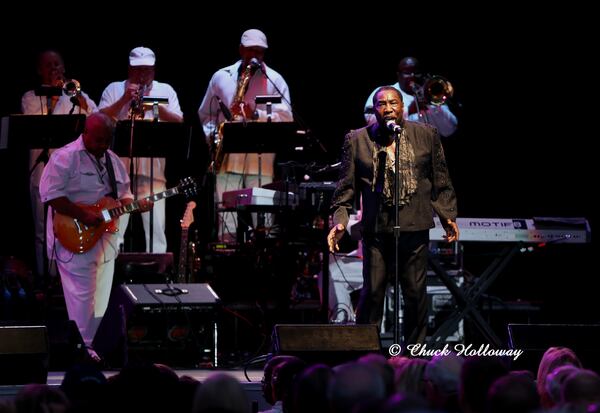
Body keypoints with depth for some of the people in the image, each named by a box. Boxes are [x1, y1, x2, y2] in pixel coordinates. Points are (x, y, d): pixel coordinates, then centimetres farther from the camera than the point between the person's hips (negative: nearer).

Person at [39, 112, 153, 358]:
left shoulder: (113, 161, 13)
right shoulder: (65, 158, -11)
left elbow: (122, 195, 21)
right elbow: (50, 194, -18)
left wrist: (135, 205, -1)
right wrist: (83, 215, -22)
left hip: (104, 240, 8)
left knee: (100, 298, 8)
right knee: (82, 296, -9)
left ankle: (87, 345, 16)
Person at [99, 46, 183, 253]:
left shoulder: (165, 90, 14)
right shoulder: (114, 89, 12)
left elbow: (179, 122, 3)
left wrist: (157, 107, -14)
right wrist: (124, 99, -9)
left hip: (153, 171, 0)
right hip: (119, 168, 0)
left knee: (156, 227, -4)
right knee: (114, 226, -3)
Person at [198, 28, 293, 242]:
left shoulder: (274, 80, 6)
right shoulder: (221, 77, 13)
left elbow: (285, 119, -2)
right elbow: (205, 114, 20)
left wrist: (256, 114, -18)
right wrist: (211, 135, 1)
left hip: (261, 162, -1)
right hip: (227, 160, 1)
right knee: (227, 222, -1)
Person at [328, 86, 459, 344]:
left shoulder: (426, 136, 7)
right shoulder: (357, 140, 5)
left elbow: (441, 181, 12)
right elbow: (346, 187, 6)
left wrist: (448, 216, 6)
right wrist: (339, 221, -4)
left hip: (414, 226, 1)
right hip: (376, 228, -1)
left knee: (415, 292, 3)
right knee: (372, 292, -2)